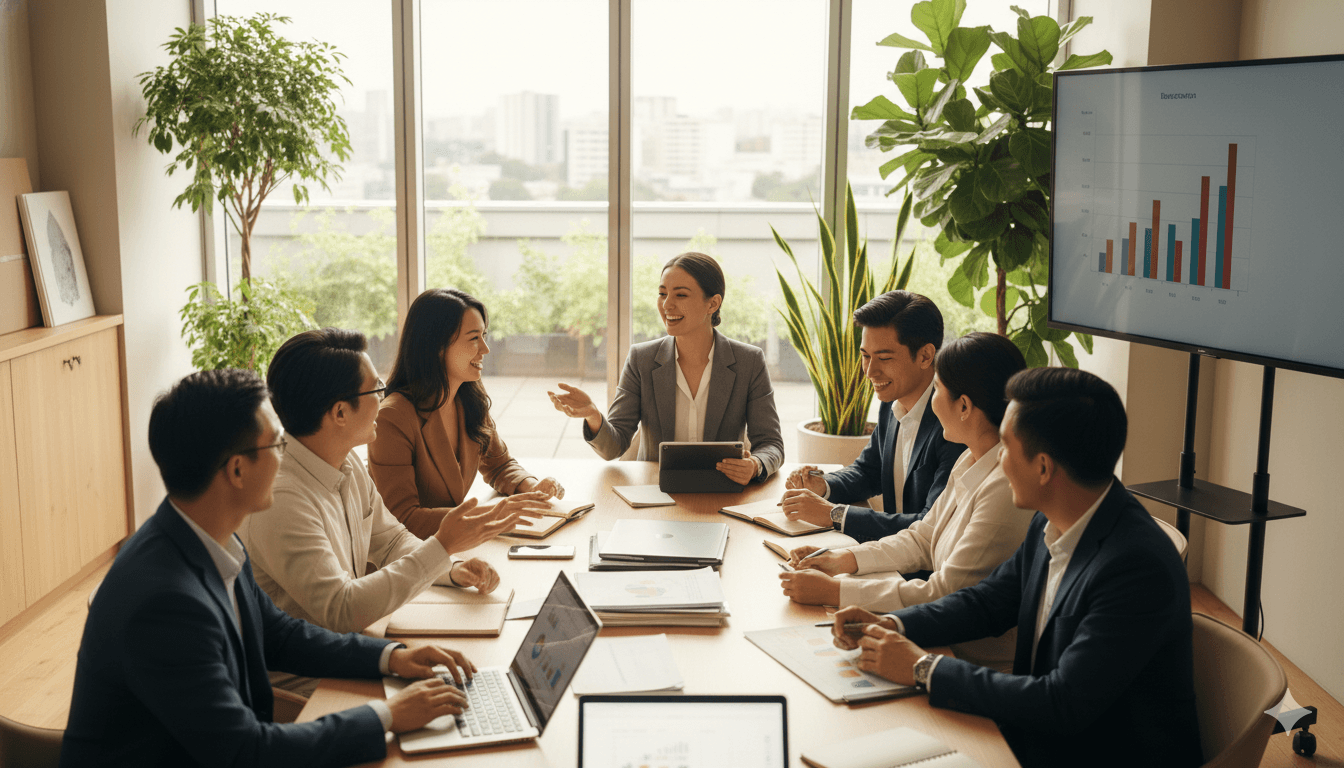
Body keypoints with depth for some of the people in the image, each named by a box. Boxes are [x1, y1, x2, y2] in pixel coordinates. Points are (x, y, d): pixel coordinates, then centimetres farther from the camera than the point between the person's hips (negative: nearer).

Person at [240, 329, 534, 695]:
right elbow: (340, 610, -30)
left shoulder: (349, 466, 3)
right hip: (300, 686, -8)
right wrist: (442, 546, -28)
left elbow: (391, 539, 16)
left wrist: (453, 571, -4)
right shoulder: (282, 499, -26)